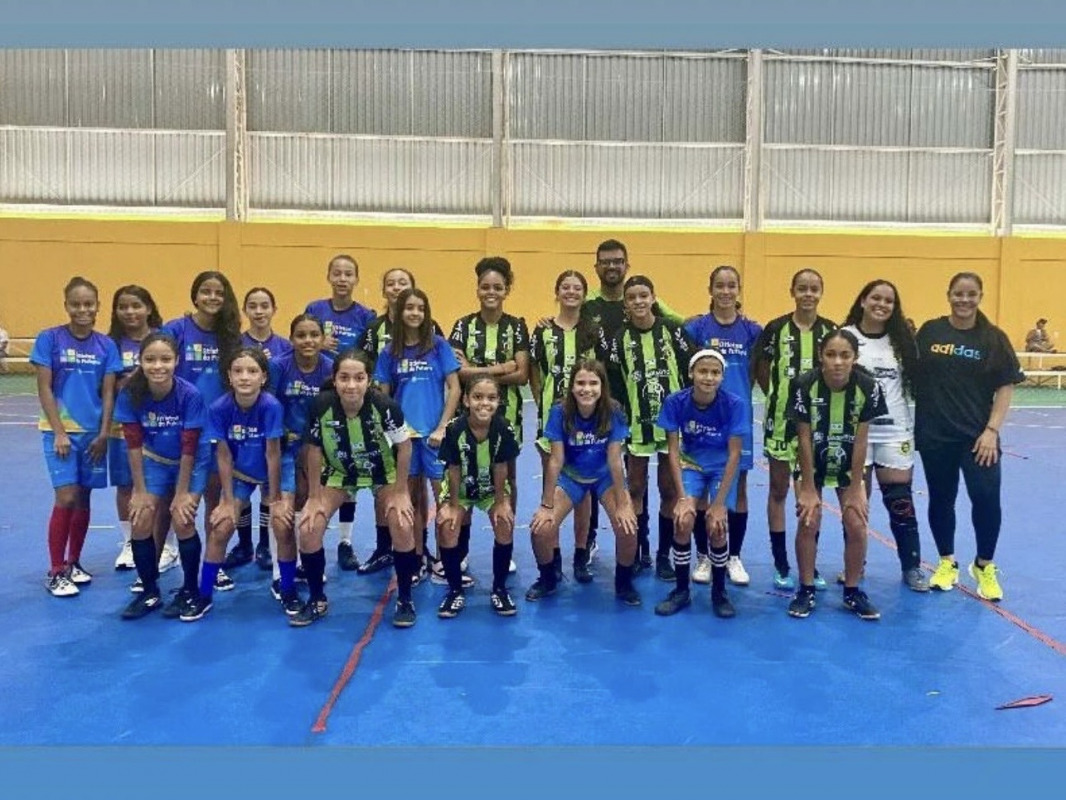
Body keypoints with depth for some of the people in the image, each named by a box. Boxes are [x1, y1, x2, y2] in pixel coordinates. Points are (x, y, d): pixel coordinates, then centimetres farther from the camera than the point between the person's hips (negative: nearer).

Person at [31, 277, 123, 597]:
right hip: (60, 430, -3)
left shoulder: (106, 345, 2)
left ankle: (73, 563, 24)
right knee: (66, 498, -9)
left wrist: (103, 434, -3)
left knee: (83, 499, 9)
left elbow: (108, 393, 3)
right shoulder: (49, 338, -5)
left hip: (92, 432, 3)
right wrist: (59, 432, -10)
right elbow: (44, 389, -6)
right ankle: (55, 572, 3)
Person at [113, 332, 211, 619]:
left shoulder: (190, 395, -27)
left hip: (191, 463, -3)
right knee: (141, 520, -7)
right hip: (155, 461, 3)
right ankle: (150, 592, 12)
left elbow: (189, 448, -21)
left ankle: (189, 590, 6)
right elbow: (134, 444, -13)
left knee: (182, 519, -15)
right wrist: (140, 490, -11)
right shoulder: (130, 394, -20)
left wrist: (182, 493, -17)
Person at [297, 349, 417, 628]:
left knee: (403, 526, -19)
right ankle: (317, 601, 13)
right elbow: (314, 450, -13)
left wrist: (400, 493, -13)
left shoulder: (384, 406, -33)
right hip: (339, 472, 2)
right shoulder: (321, 406, -30)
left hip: (383, 471, -1)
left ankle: (404, 600, 4)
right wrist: (315, 497, -9)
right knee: (308, 529, -11)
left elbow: (404, 446, -17)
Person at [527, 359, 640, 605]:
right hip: (570, 476, 0)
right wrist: (546, 505, -16)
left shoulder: (613, 413, -24)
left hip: (605, 476, 0)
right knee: (540, 529, -17)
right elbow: (555, 461, -19)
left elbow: (615, 461, -19)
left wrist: (622, 505, -17)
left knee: (628, 528, -21)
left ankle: (624, 583, 8)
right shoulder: (560, 413, -24)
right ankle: (548, 579, 13)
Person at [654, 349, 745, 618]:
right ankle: (681, 590, 3)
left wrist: (719, 502, -19)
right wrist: (683, 496, -18)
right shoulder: (676, 402, -19)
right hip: (691, 463, 1)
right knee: (683, 521, -18)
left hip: (722, 467, -1)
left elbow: (734, 454, -17)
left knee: (717, 526, -18)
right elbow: (673, 450, -13)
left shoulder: (733, 404, -22)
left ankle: (719, 591, 6)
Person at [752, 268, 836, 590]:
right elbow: (761, 370, 4)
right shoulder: (775, 328, -4)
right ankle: (781, 565, 16)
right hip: (781, 419, -2)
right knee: (779, 491, 6)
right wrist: (778, 398, -1)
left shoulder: (831, 330, 1)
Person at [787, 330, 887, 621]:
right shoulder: (805, 385, -26)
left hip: (848, 465, 1)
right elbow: (804, 439, -18)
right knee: (808, 521, -11)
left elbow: (860, 441, -15)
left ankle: (852, 591, 13)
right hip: (812, 465, -1)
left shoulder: (868, 387, -22)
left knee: (857, 525, -7)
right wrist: (808, 489, -15)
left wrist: (855, 489, -12)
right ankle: (806, 590, 7)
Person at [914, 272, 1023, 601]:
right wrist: (913, 423, 4)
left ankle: (984, 566, 17)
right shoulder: (930, 331, 1)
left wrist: (992, 430, -10)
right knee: (941, 499, 10)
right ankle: (947, 563, 30)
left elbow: (1006, 387, -2)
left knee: (987, 498, -7)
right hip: (934, 434, 1)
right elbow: (912, 375, 7)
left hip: (977, 435, -1)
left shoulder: (993, 337, -2)